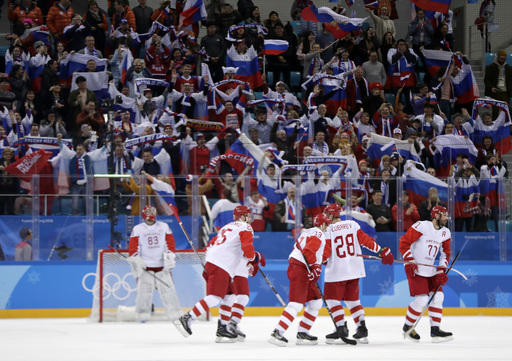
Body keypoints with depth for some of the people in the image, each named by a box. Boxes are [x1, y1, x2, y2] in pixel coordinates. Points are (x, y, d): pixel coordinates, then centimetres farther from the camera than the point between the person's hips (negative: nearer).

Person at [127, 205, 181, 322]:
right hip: (145, 266, -1)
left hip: (162, 265, 1)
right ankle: (142, 315, 1)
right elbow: (132, 248, 0)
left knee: (168, 288, -2)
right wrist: (136, 261, -12)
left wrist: (169, 258, -7)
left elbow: (170, 244, 6)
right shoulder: (137, 229, 4)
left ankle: (175, 314, 4)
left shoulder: (164, 227, 8)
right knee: (144, 290, -7)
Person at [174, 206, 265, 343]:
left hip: (211, 264, 10)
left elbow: (212, 244, 27)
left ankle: (223, 330, 9)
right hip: (221, 267, -10)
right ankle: (186, 320, -22)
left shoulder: (227, 227, 28)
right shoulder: (246, 228, 2)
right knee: (214, 298, -16)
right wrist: (255, 258, 9)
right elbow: (247, 249, -11)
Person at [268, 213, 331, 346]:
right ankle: (277, 333, -27)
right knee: (297, 304, -19)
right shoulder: (318, 234, -7)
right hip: (299, 270, -11)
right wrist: (315, 268, -17)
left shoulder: (308, 232, 24)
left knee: (316, 302, 14)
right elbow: (308, 252, -20)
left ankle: (302, 333, 12)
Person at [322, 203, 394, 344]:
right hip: (354, 270, 6)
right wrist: (382, 251, 4)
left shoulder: (328, 230, -9)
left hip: (336, 271, -6)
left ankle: (341, 328, -6)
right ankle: (362, 329, 7)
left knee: (332, 299, 5)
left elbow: (325, 254, -11)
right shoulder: (353, 225, 3)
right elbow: (366, 240, 0)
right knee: (352, 299, 16)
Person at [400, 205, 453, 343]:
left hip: (431, 270, 8)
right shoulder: (422, 226, -15)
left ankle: (435, 329, 6)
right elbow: (404, 242, -13)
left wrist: (441, 270, 5)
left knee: (438, 296, 0)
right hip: (415, 269, -8)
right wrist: (409, 261, -20)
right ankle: (407, 327, 5)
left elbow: (445, 253, 17)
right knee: (422, 300, -14)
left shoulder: (445, 233, 7)